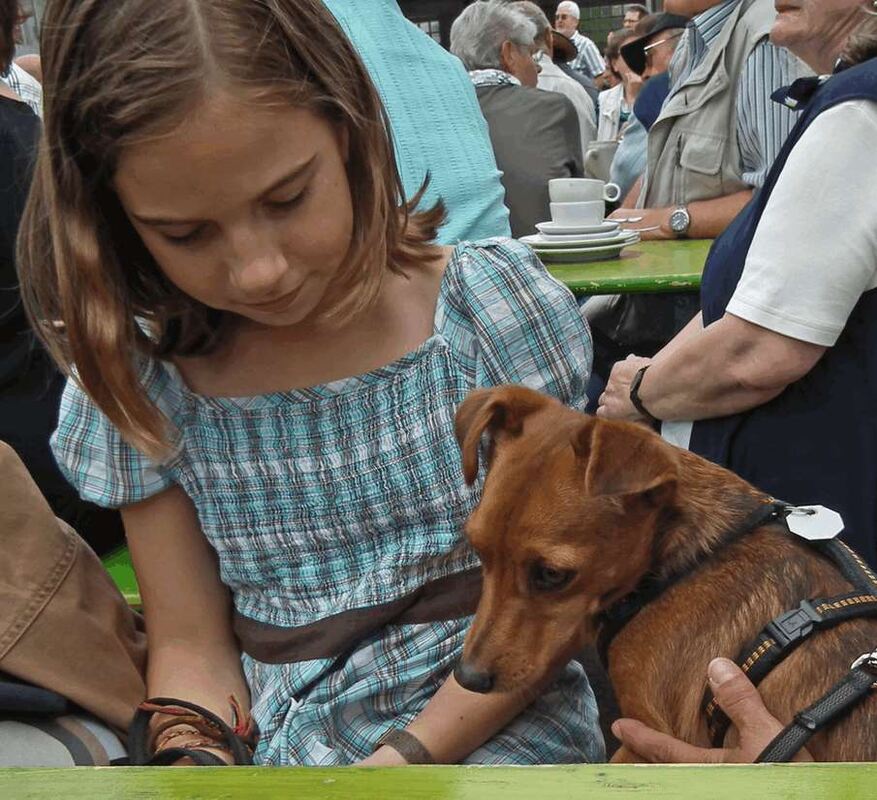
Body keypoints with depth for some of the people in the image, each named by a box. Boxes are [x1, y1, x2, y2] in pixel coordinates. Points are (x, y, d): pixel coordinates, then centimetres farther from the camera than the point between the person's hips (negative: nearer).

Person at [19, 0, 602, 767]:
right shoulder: (135, 386, -6)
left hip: (497, 733, -1)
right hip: (277, 743, 2)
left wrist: (403, 761, -15)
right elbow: (191, 650, 1)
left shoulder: (497, 309, -12)